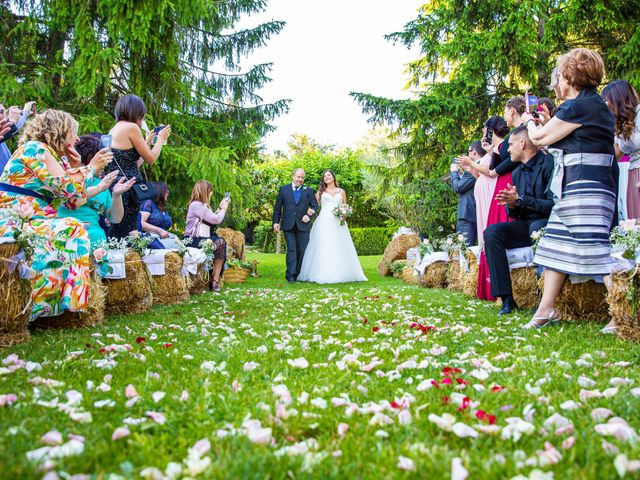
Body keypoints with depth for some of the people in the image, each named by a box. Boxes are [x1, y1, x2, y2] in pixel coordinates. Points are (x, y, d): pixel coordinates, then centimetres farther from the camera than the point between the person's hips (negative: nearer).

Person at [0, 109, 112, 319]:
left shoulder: (48, 154, 21)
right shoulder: (35, 149, -7)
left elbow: (73, 201, 17)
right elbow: (69, 190, -15)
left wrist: (101, 187, 21)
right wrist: (90, 167, -3)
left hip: (28, 222, 10)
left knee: (76, 230, 1)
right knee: (72, 230, -25)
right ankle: (39, 306, -24)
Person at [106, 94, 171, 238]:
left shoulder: (114, 129, 18)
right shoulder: (131, 127, -7)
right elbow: (150, 159, -3)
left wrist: (147, 142, 30)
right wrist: (161, 138, 12)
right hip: (127, 190, -9)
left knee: (115, 241, 10)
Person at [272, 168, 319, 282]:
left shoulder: (309, 191, 10)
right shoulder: (283, 189, 8)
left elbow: (315, 206, 10)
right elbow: (277, 207, 9)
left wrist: (309, 215, -7)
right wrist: (276, 222, 2)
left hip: (303, 225, 1)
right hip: (288, 225, -1)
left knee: (302, 250, 4)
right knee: (291, 249, -8)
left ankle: (300, 274, 13)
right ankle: (291, 275, -9)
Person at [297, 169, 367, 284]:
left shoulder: (341, 192, 17)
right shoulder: (321, 191, 15)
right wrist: (310, 210, -14)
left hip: (337, 222, 1)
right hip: (324, 222, -1)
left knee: (338, 247, -5)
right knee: (323, 247, -9)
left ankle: (340, 273, -3)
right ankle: (323, 274, -11)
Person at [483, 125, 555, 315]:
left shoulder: (549, 164, -11)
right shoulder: (517, 173, 14)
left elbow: (554, 205, -18)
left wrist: (520, 200, -20)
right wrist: (511, 205, -8)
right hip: (527, 225, 7)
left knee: (536, 228, -38)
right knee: (492, 232, -17)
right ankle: (506, 298, -21)